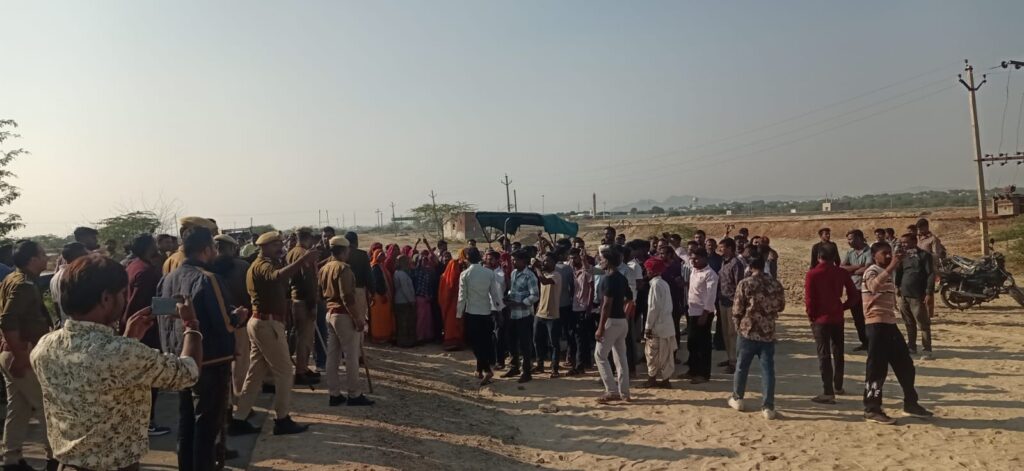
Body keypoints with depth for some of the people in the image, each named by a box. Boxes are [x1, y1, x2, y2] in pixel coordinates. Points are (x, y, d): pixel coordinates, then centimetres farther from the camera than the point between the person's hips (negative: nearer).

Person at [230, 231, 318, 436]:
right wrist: (303, 260, -46)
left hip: (261, 322, 10)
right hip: (268, 324, -10)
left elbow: (279, 285, 15)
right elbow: (277, 276, -38)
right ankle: (282, 420, 4)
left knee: (255, 373, 12)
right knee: (284, 371, -2)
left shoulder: (258, 265, 21)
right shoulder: (263, 264, -13)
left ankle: (238, 420, 16)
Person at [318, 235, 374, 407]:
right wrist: (357, 317, -18)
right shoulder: (343, 268, -16)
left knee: (332, 356, 9)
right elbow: (347, 297, -21)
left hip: (330, 313, 9)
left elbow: (321, 292, 17)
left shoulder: (324, 269, 11)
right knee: (352, 356, -1)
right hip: (344, 315, -9)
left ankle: (334, 394, 13)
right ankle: (354, 395, 3)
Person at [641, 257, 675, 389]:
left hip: (658, 326, -9)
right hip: (666, 325, 9)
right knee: (665, 354, 12)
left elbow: (654, 307, -19)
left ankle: (652, 379, 8)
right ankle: (664, 379, 18)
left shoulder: (656, 284, -15)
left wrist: (648, 326, -14)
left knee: (653, 353, 1)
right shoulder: (664, 283, 11)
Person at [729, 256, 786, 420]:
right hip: (768, 332, 2)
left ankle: (737, 399, 27)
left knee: (742, 366, 14)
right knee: (768, 370, 4)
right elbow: (781, 306, 13)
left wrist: (738, 326, 10)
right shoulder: (776, 284, 1)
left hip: (748, 331, -1)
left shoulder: (745, 283, -7)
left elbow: (737, 309, -6)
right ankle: (768, 407, 3)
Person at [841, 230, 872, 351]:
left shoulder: (869, 252, -11)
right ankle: (864, 342, 22)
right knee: (857, 319, 12)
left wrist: (851, 271, -6)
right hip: (853, 290, 7)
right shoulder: (850, 253, 10)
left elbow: (867, 269, -22)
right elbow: (841, 268, -1)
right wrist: (856, 266, -14)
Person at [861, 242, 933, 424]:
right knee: (877, 368, -7)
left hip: (890, 324, 9)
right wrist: (891, 266, -41)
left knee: (905, 365, 15)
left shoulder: (887, 274, 19)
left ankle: (910, 404, 28)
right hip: (877, 325, -9)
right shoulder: (872, 272, -10)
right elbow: (874, 286, -36)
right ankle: (871, 409, -2)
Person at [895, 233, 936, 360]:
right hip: (904, 295, 7)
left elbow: (931, 274, -9)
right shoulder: (904, 257, 15)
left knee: (923, 324, -4)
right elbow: (899, 273, 19)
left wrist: (929, 293, -16)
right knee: (909, 324, 15)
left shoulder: (924, 255, -4)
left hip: (918, 296, -6)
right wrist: (897, 286, 4)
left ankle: (926, 350, 0)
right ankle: (912, 347, 25)